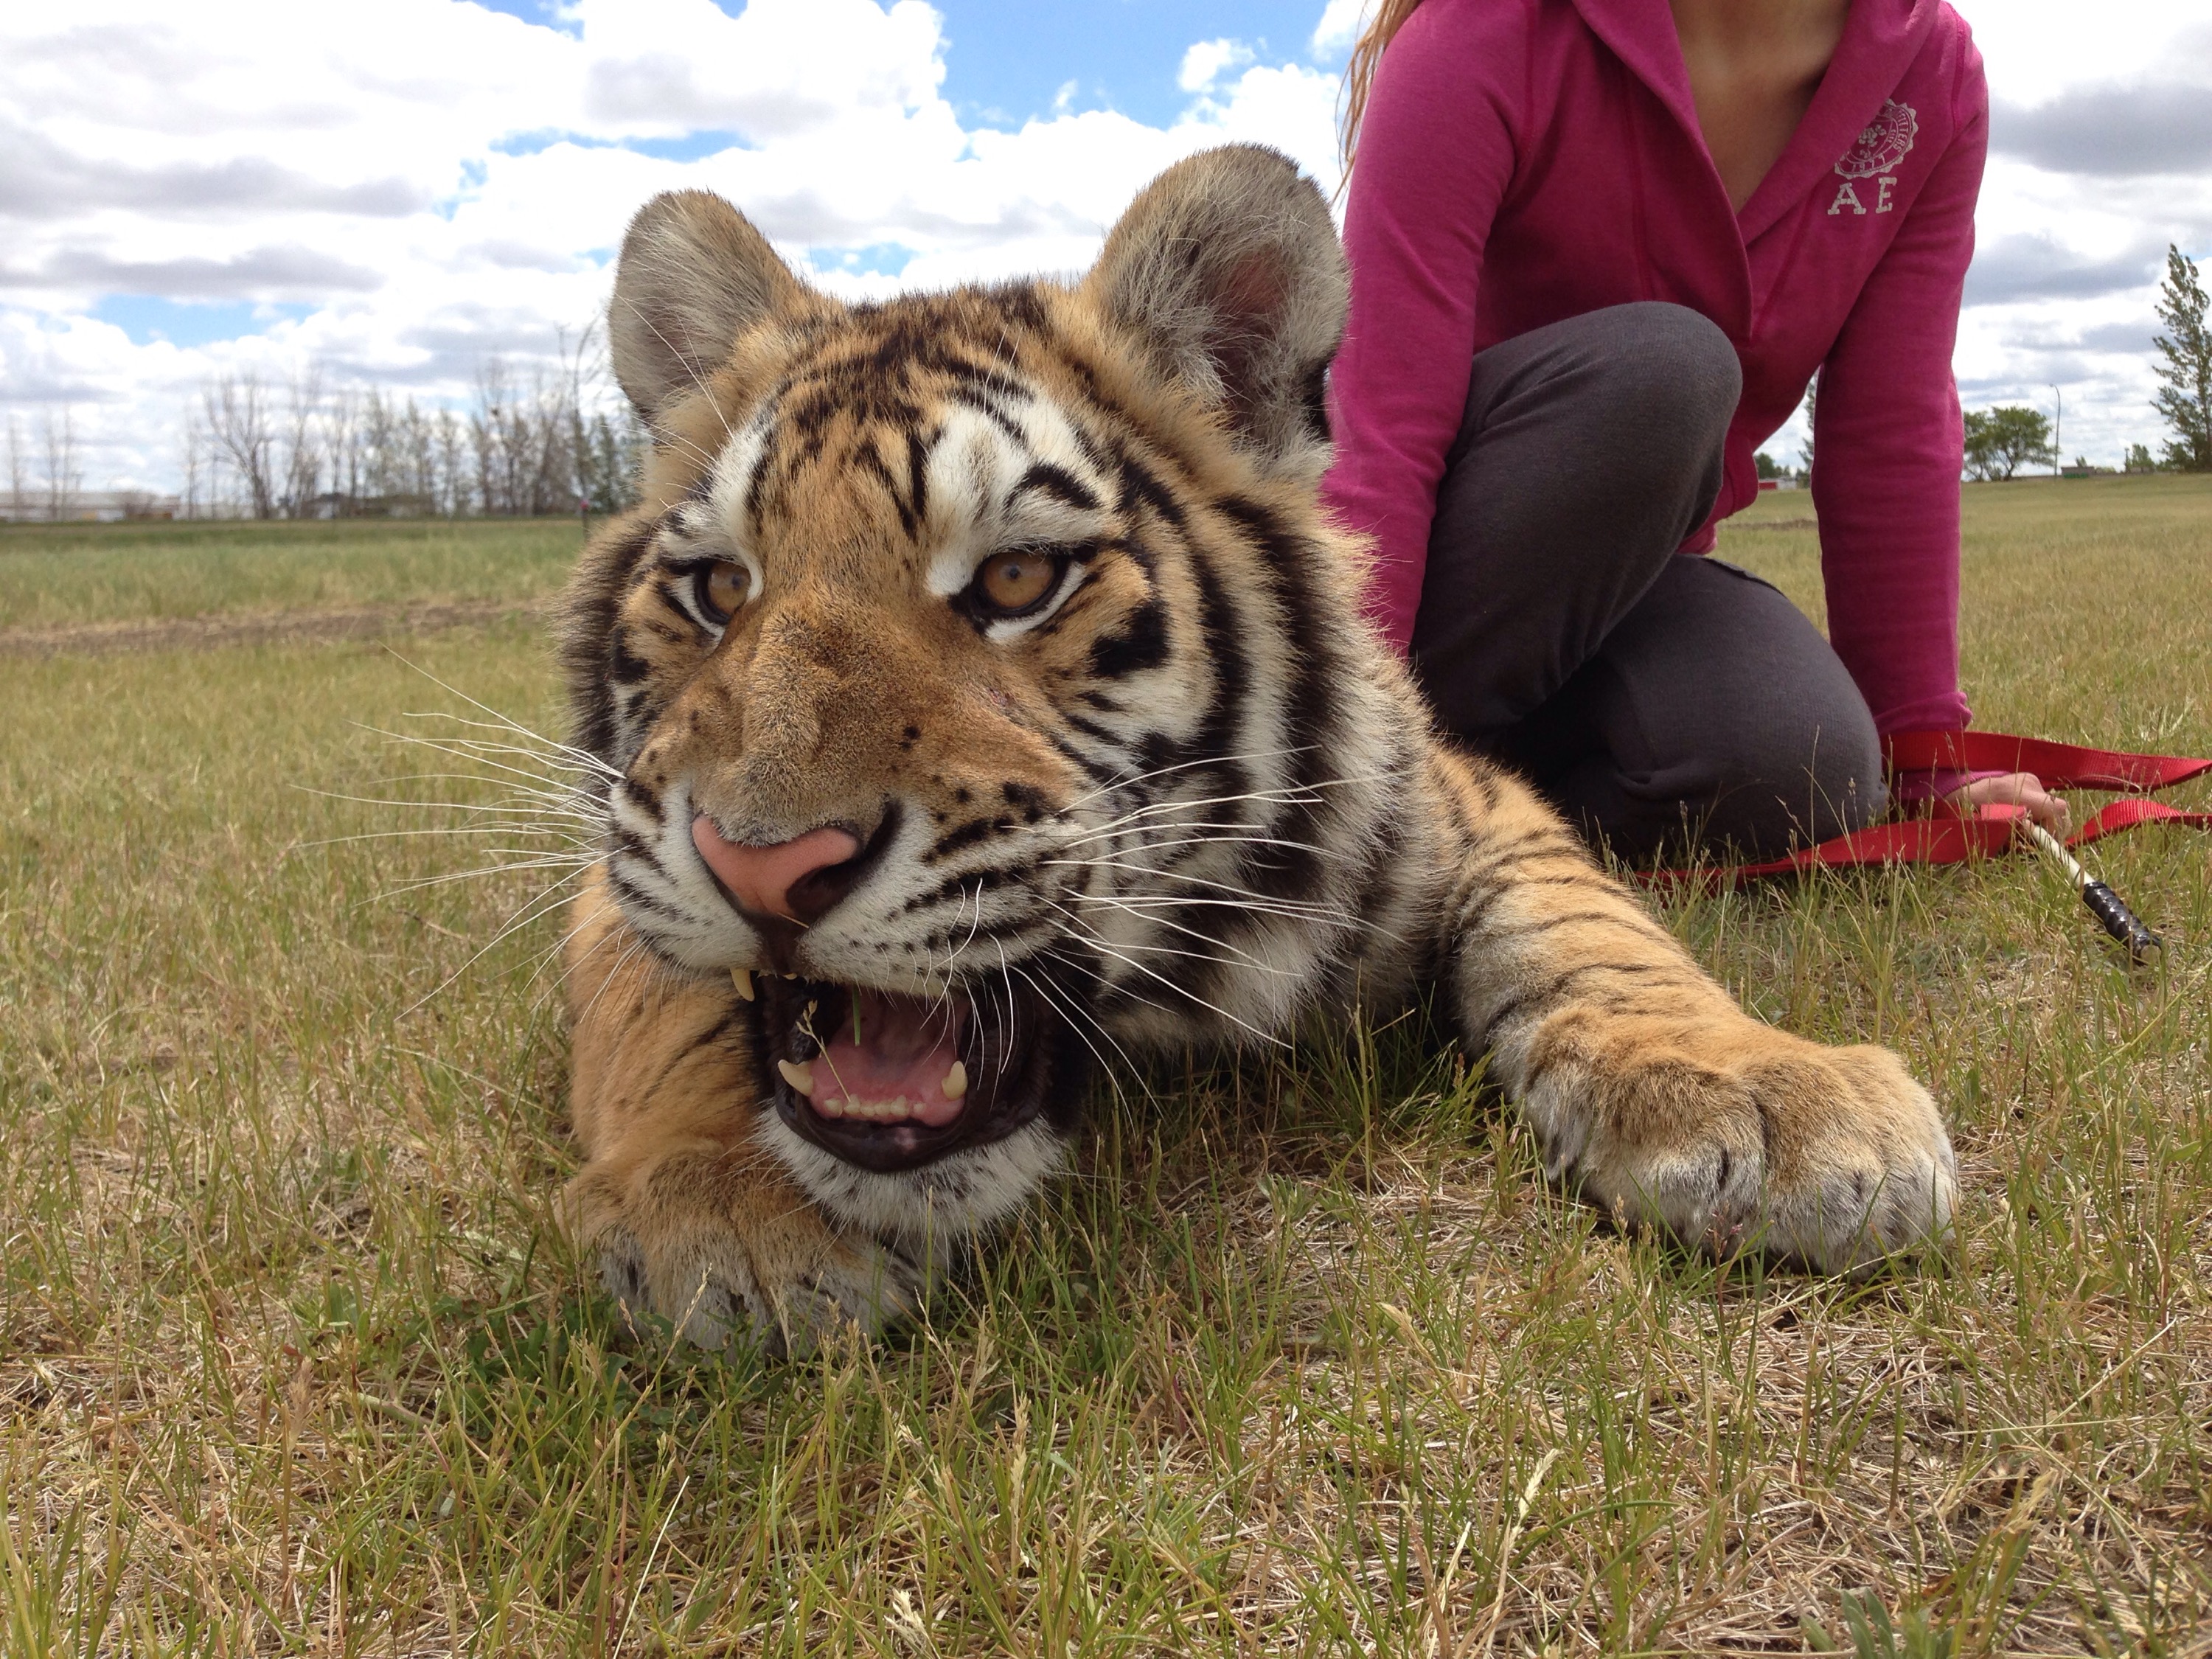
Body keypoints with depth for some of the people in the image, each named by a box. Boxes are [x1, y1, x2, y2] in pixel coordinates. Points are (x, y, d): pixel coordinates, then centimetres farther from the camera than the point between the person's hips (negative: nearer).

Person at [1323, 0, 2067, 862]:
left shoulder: (1932, 74, -6)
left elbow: (1895, 435, -5)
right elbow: (1382, 435, -29)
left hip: (1628, 570, 4)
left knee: (1804, 776, -28)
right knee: (1662, 367, -33)